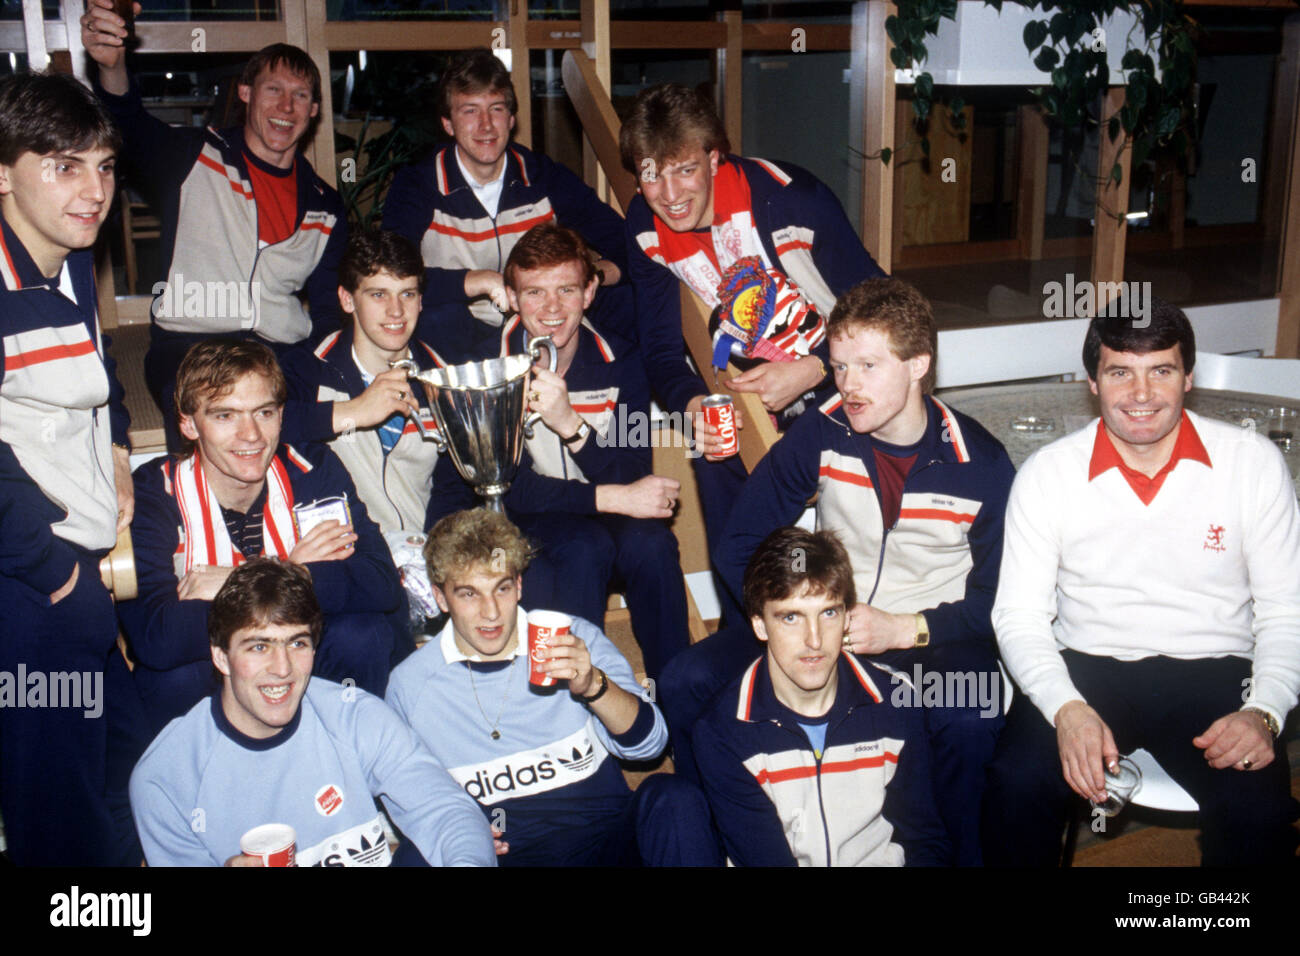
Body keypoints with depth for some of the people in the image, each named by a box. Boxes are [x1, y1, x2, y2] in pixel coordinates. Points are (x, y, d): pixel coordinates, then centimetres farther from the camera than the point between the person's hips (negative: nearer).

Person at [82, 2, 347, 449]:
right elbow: (133, 131, -14)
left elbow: (328, 312, 16)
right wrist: (113, 66, -35)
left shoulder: (325, 206, 16)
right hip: (188, 349, -3)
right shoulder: (195, 158, 7)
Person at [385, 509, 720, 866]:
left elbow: (648, 743, -3)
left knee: (670, 796, -29)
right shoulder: (409, 685, 4)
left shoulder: (576, 640, 4)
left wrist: (593, 685, -21)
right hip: (505, 855, 0)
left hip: (607, 840, 1)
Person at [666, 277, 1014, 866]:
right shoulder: (820, 434, -6)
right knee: (686, 684, -20)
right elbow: (740, 549, 0)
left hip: (932, 634, -2)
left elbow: (998, 597, -5)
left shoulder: (982, 465, -10)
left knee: (969, 723, -37)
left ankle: (962, 855, -6)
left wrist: (902, 630, -20)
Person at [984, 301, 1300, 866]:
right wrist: (1066, 708, -19)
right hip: (1085, 669, 0)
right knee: (1017, 782, -29)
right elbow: (1020, 616, -1)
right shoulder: (1047, 474, -1)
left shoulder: (1254, 463, 1)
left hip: (1213, 672, 1)